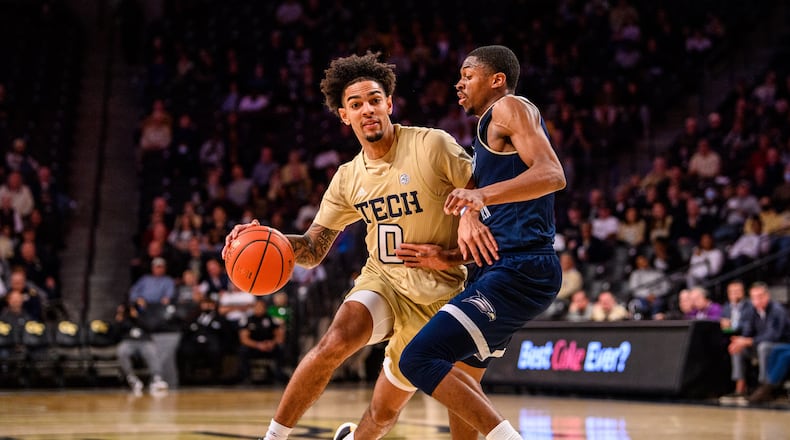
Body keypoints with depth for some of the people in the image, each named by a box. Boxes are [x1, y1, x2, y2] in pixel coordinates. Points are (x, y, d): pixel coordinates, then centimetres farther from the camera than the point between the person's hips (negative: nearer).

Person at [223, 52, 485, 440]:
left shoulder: (433, 146, -13)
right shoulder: (348, 179, 1)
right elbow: (312, 251, 3)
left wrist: (470, 211, -30)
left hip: (436, 296, -2)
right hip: (382, 280, 2)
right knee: (334, 342, -31)